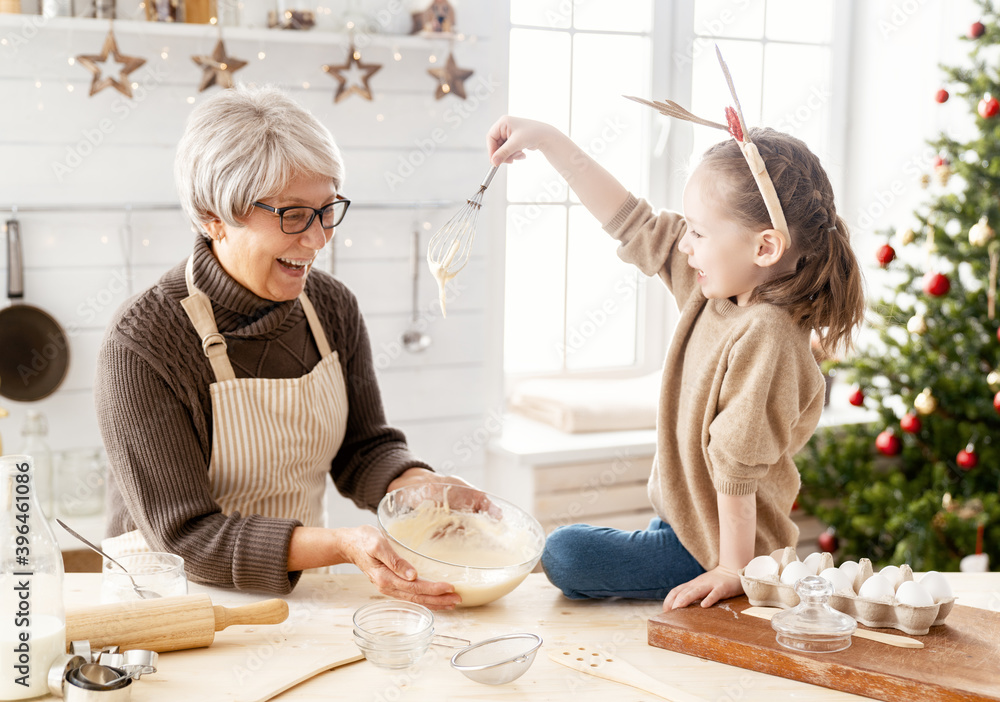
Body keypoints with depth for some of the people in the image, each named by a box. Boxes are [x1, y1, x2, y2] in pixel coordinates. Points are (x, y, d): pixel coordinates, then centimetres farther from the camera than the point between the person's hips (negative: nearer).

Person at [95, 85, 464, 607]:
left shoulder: (333, 308, 0)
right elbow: (185, 536, -21)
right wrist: (342, 546, -32)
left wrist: (422, 485, -13)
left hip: (300, 592, 3)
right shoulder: (140, 346, -19)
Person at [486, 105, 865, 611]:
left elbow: (738, 466, -28)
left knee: (562, 554, -11)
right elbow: (632, 222, 0)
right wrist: (547, 139, -1)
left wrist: (732, 570, -22)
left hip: (711, 547, -9)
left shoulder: (764, 336, -31)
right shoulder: (714, 286, -4)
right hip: (682, 520, 9)